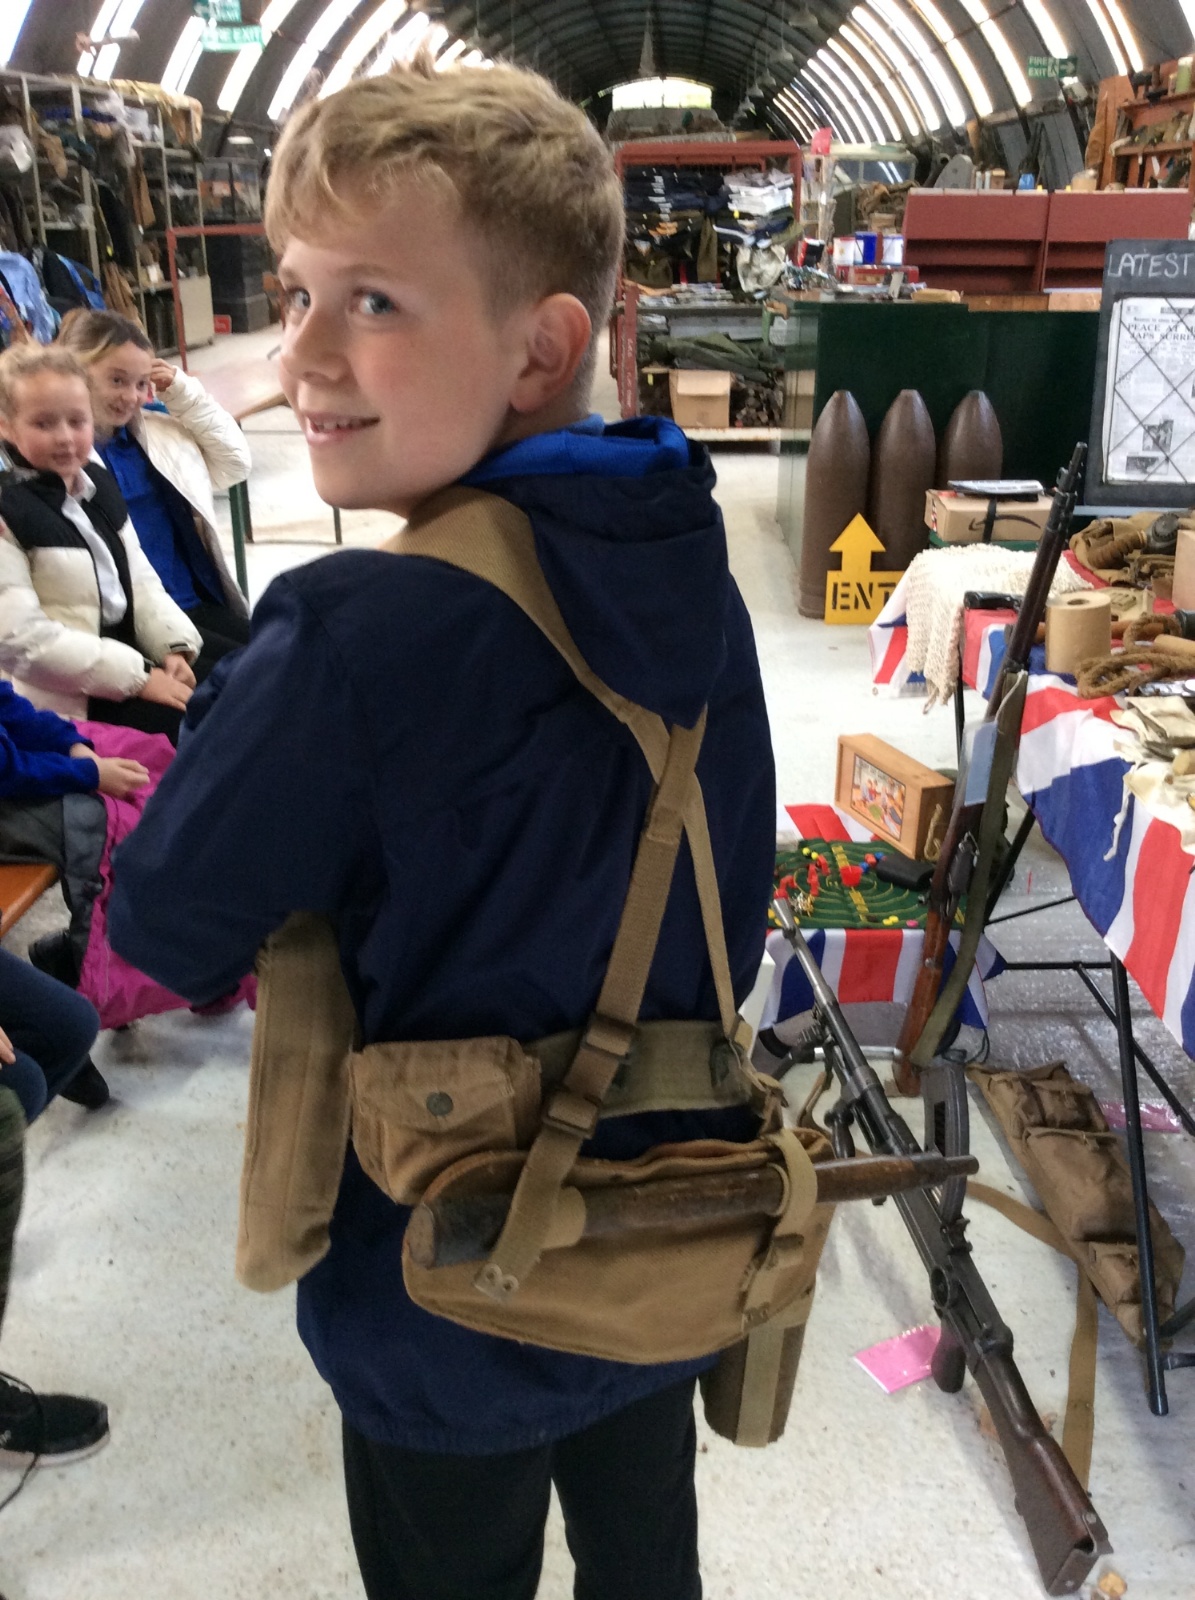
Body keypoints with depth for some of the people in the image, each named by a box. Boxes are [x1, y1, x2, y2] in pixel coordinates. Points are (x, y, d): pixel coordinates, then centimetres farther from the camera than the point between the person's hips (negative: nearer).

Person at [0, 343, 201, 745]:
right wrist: (138, 676, -23)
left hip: (128, 660, 8)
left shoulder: (100, 485, 11)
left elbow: (140, 579, 12)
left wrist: (175, 646, -8)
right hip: (68, 701, -7)